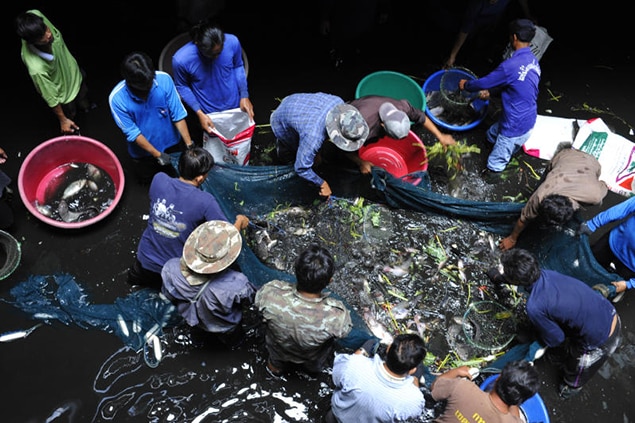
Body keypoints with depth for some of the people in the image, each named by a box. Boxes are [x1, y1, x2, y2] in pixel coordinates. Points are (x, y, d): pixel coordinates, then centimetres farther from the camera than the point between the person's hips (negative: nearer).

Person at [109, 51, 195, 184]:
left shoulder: (164, 79, -27)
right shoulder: (116, 98, -29)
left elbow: (178, 114, -20)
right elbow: (132, 133, -21)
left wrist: (189, 145, -22)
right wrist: (157, 155, -21)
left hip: (171, 143, 1)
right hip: (143, 151, -1)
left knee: (175, 176, 27)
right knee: (147, 181, 25)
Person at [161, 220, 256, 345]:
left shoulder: (170, 268, -34)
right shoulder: (236, 285, -44)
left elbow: (168, 295, -10)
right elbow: (250, 298, -19)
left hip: (190, 318, 4)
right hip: (224, 327, -3)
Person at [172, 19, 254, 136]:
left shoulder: (232, 42, -24)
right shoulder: (181, 59, -30)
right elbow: (182, 87, -11)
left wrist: (244, 96, -9)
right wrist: (199, 113, -19)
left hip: (235, 105, 2)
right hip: (209, 113, -2)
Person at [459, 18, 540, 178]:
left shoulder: (510, 66, -28)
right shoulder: (533, 61, 0)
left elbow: (485, 82, -14)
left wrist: (466, 85, 5)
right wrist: (490, 92, 18)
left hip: (515, 126, -9)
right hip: (528, 118, 9)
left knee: (495, 165, 10)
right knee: (492, 134, 33)